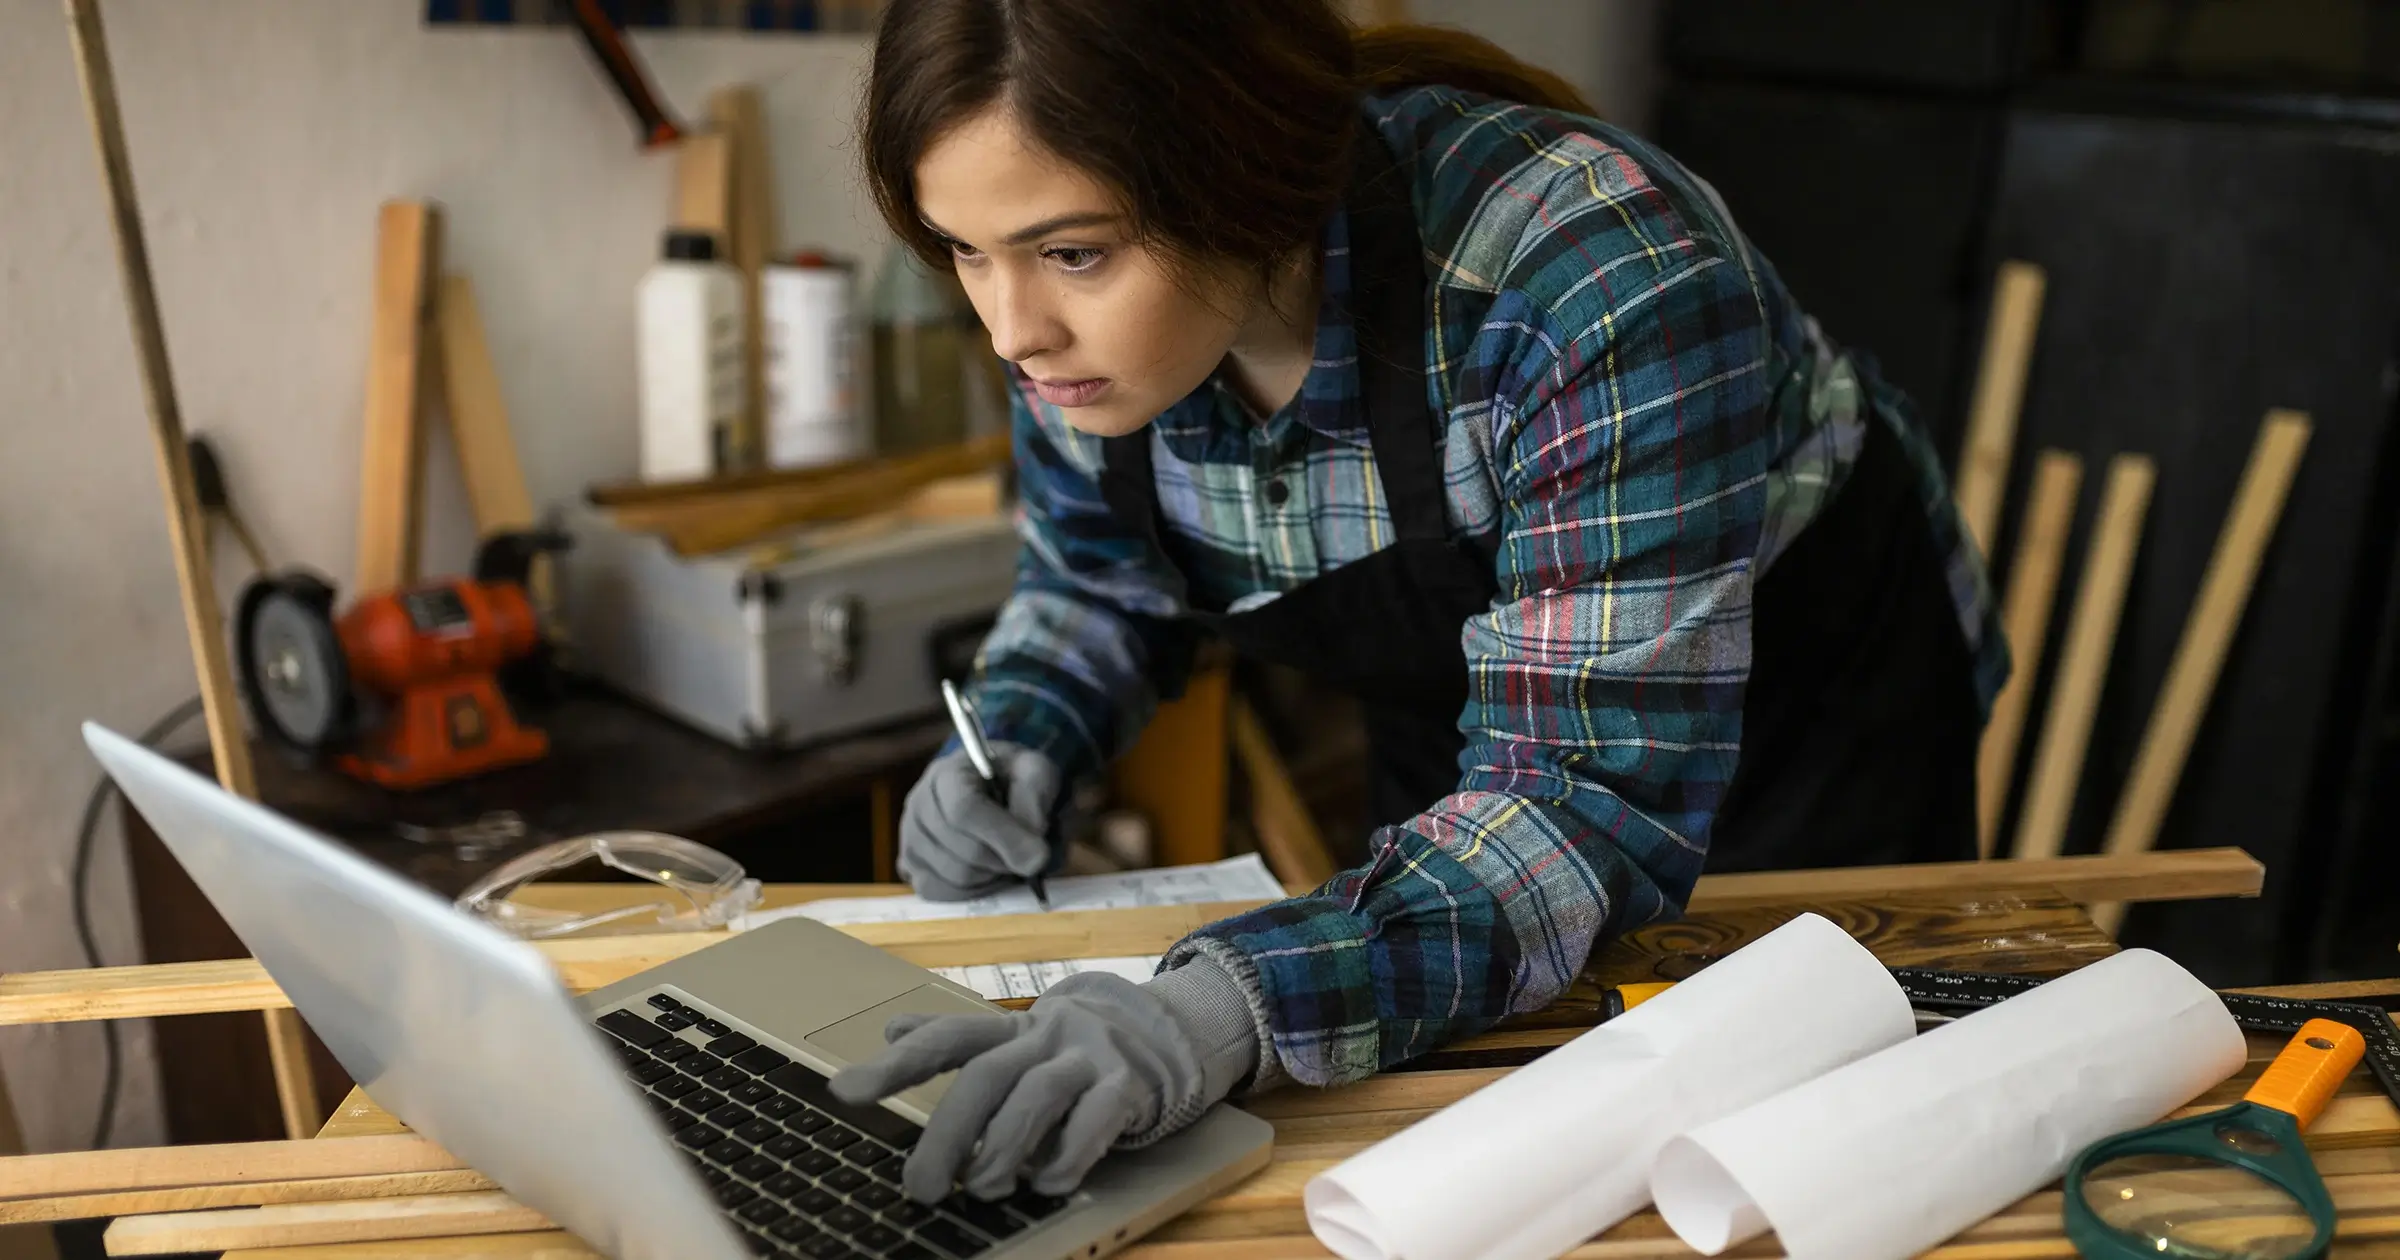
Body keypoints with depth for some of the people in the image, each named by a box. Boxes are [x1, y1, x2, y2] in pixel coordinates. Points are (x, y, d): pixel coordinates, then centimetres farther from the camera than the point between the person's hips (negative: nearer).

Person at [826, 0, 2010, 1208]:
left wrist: (1227, 1009, -54)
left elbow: (1599, 793, -40)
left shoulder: (1593, 273, -38)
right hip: (1459, 739, 5)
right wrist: (1013, 753, -20)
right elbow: (1096, 576, 1)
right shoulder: (1085, 305, -19)